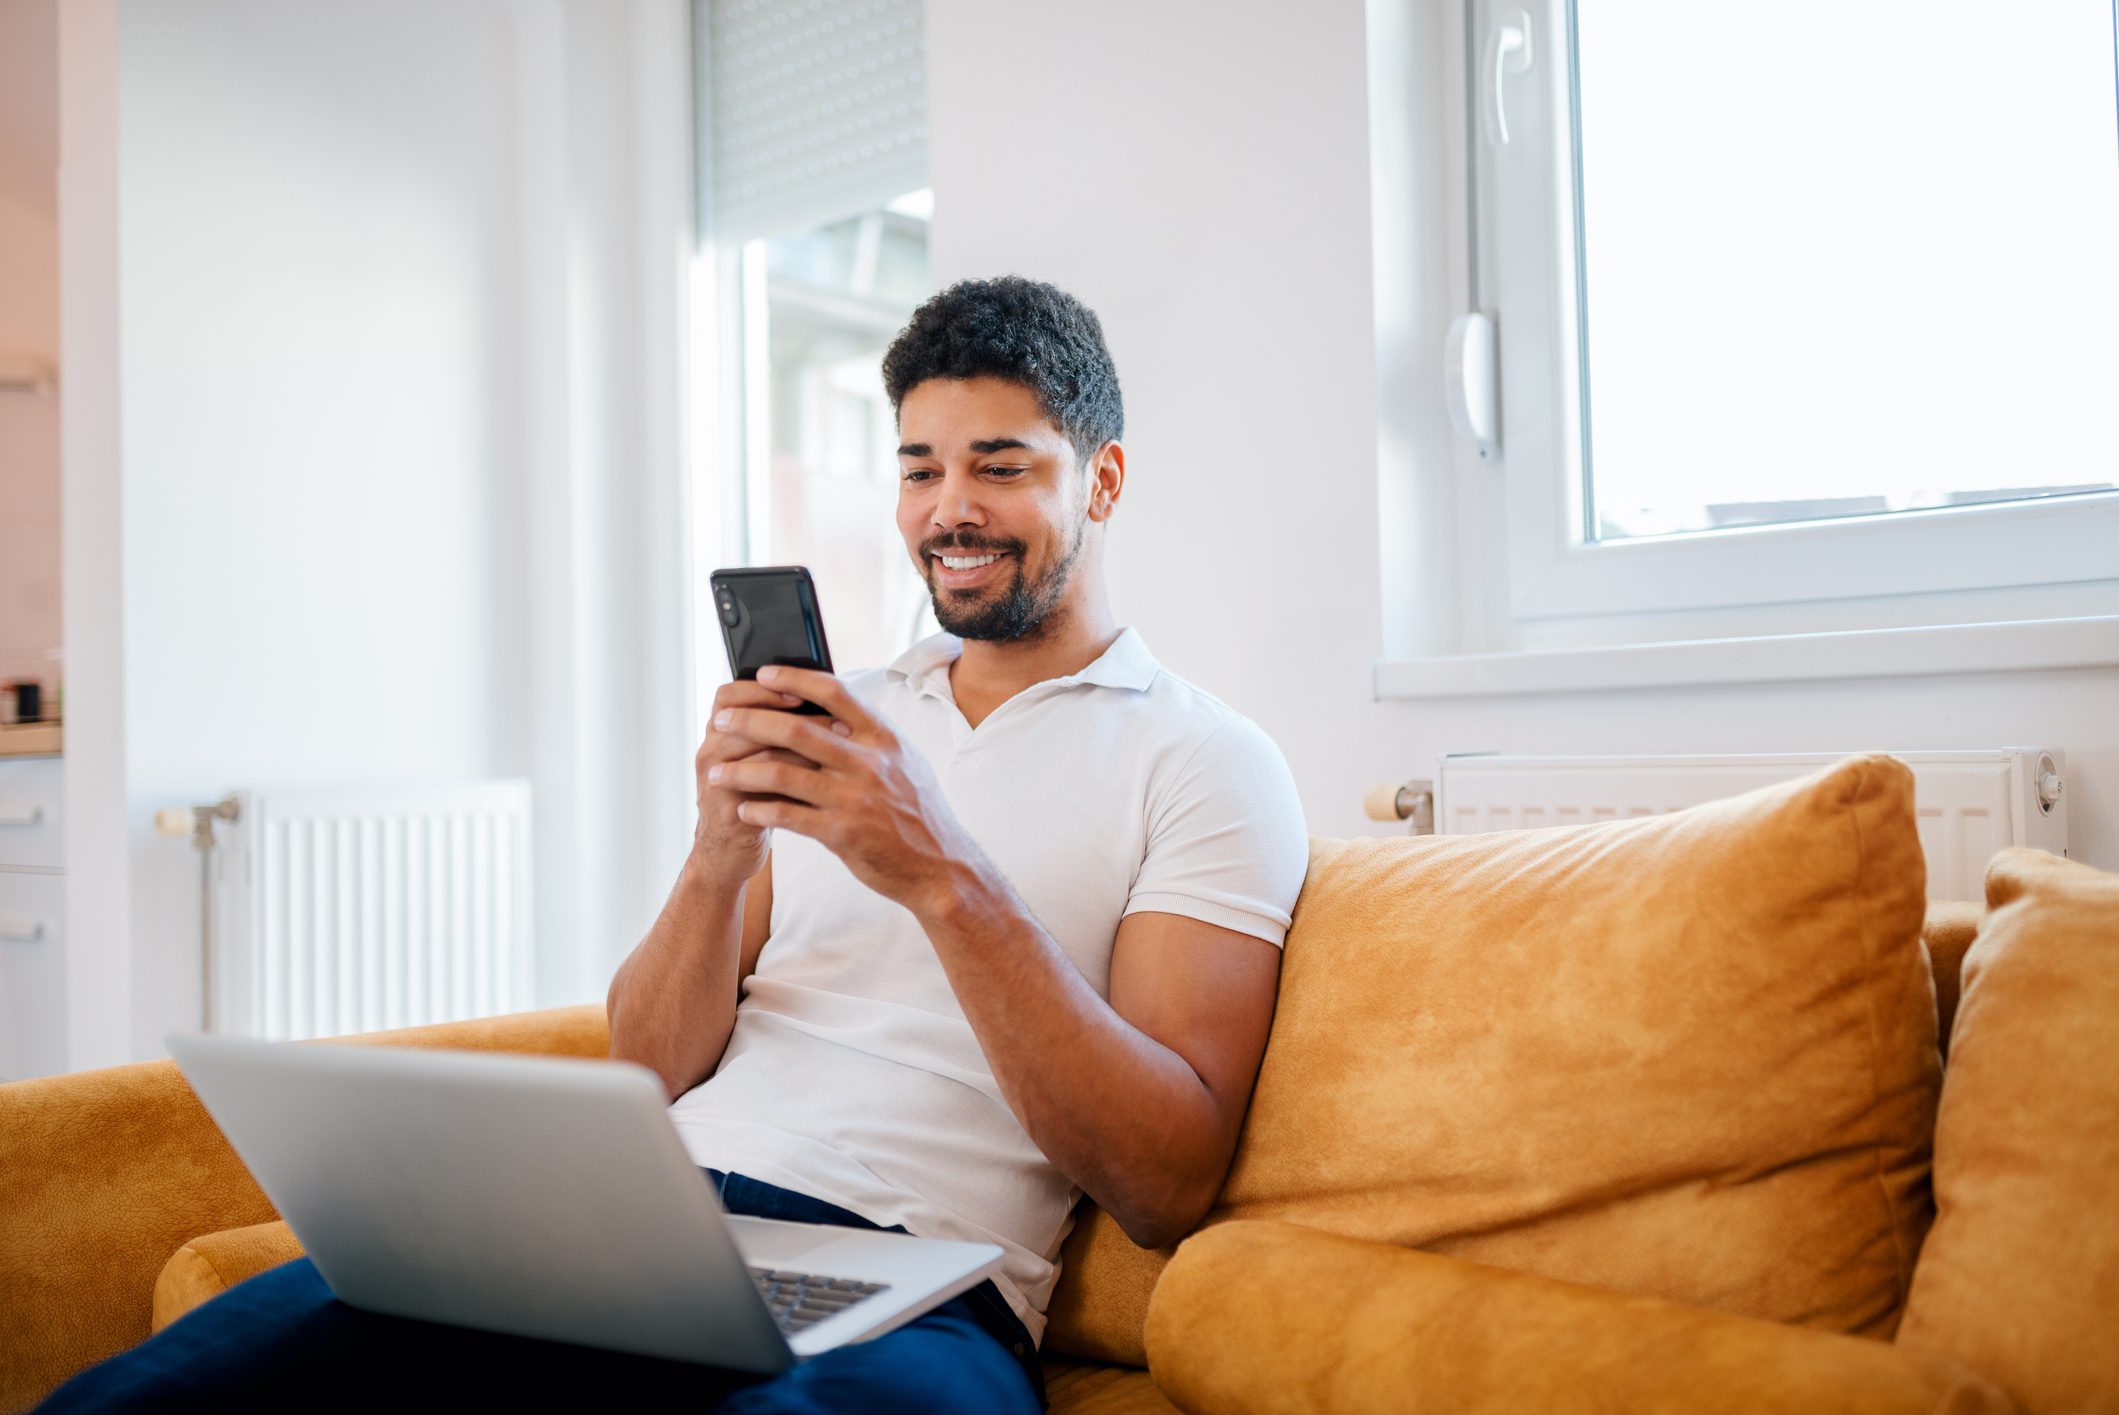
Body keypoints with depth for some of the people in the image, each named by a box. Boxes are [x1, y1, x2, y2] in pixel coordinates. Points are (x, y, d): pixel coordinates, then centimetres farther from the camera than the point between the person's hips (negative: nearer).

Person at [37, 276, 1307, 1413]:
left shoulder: (1206, 760, 5)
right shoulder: (843, 720, 20)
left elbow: (1169, 1189, -6)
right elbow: (648, 1073, 14)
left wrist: (947, 878, -15)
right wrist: (722, 857, -6)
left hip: (904, 1281, -4)